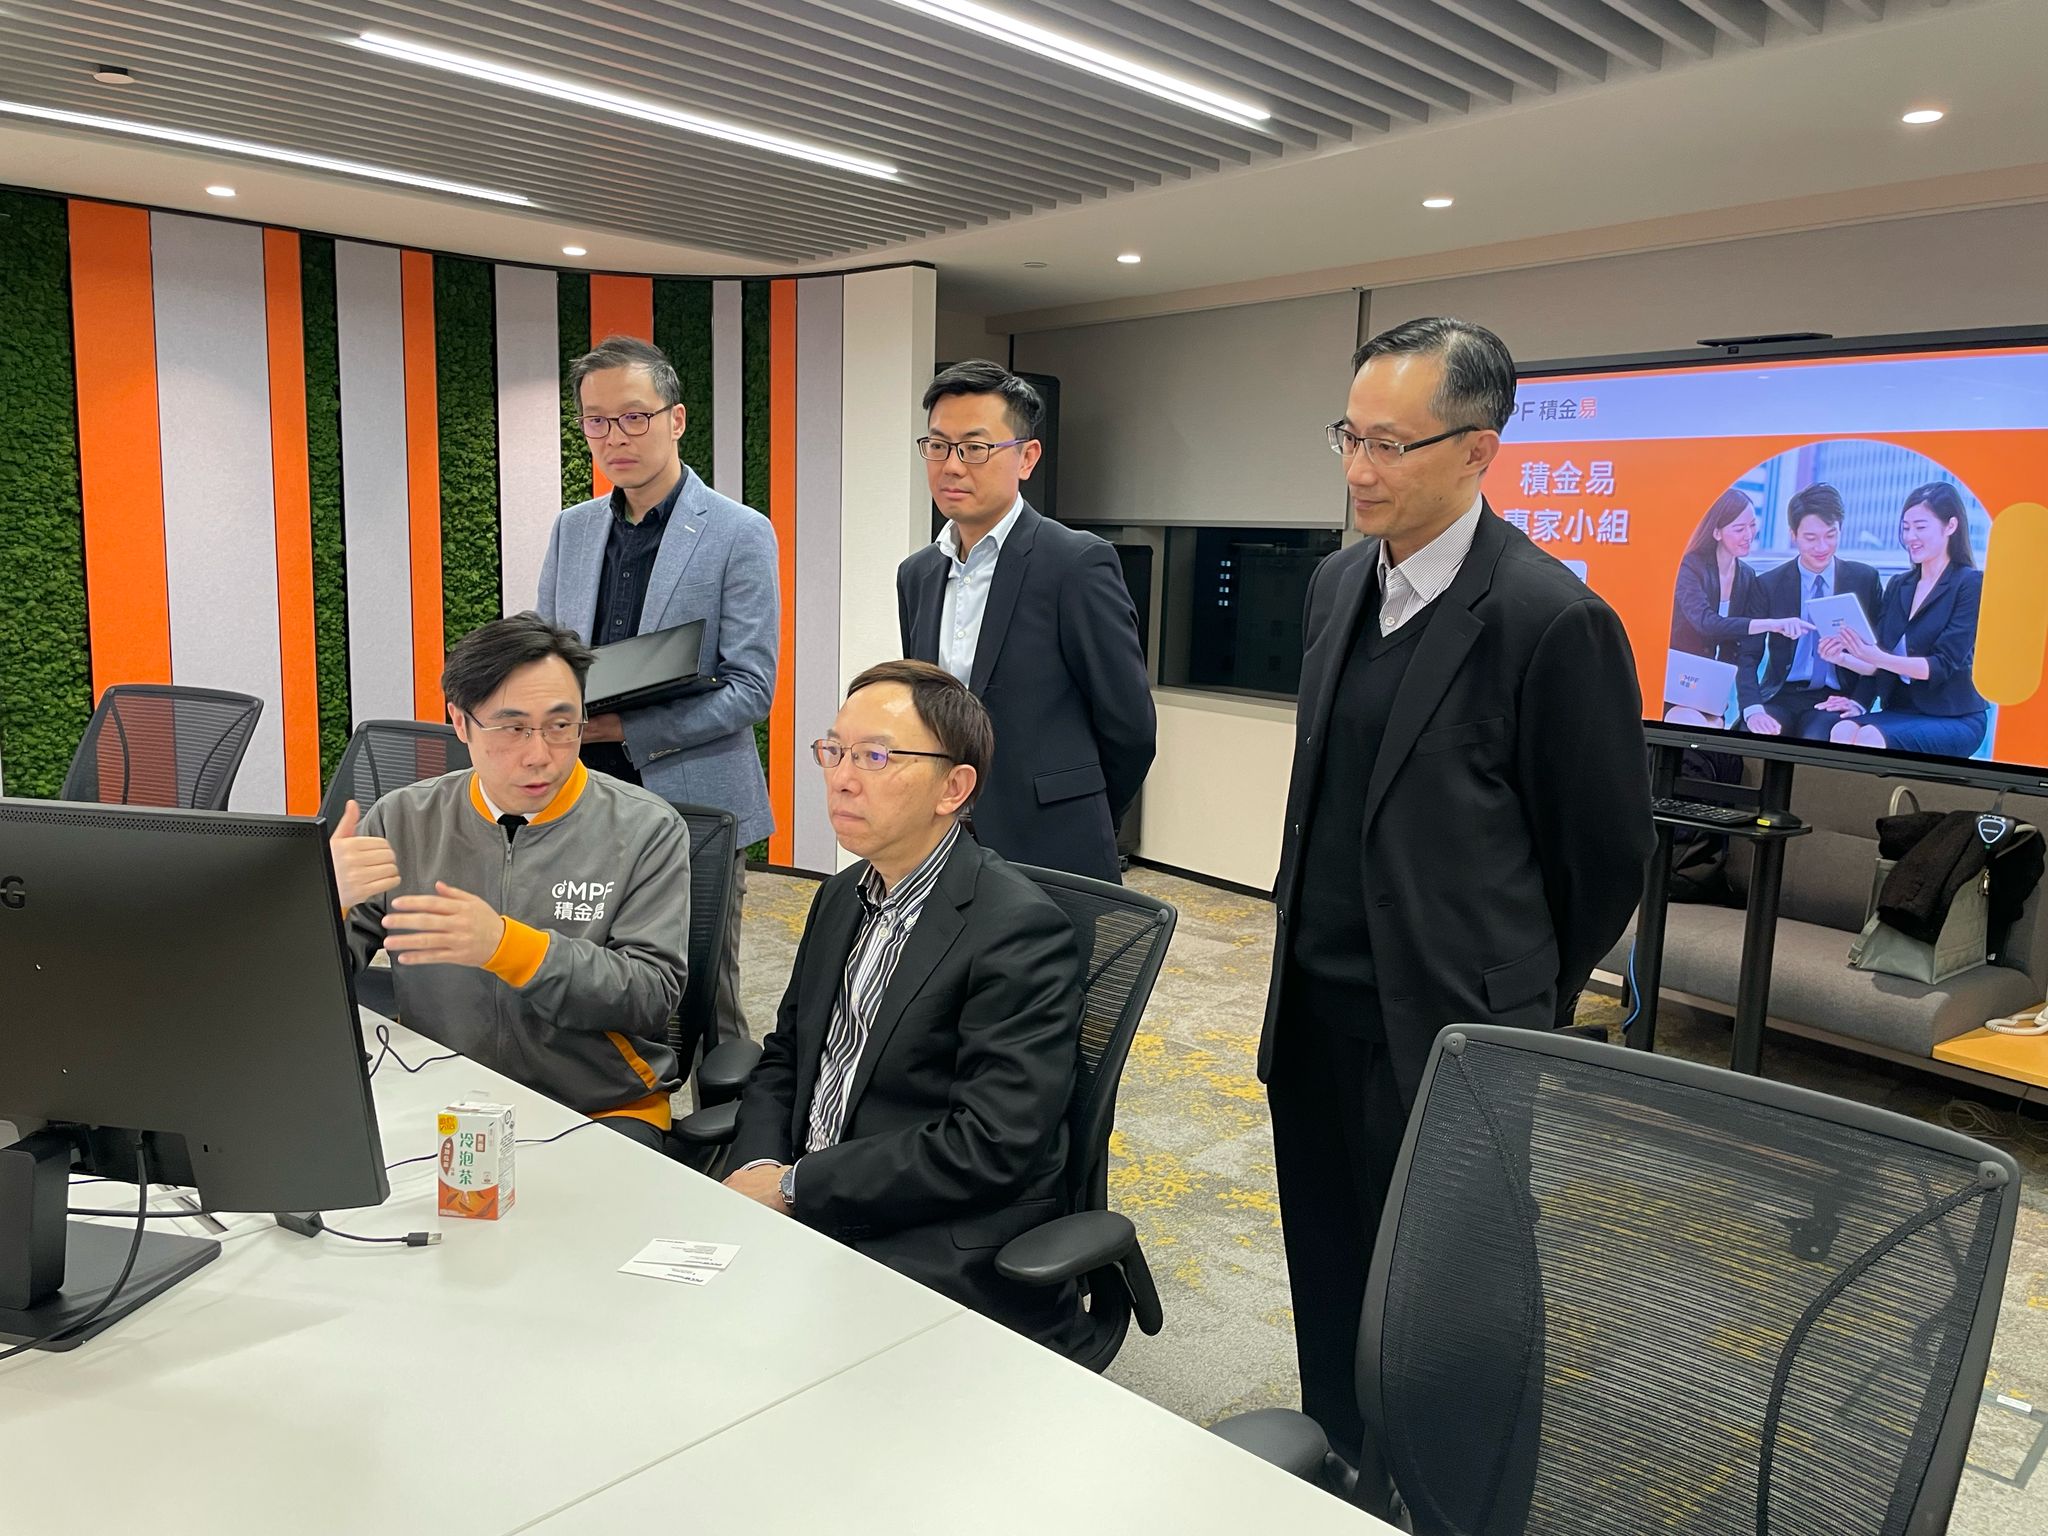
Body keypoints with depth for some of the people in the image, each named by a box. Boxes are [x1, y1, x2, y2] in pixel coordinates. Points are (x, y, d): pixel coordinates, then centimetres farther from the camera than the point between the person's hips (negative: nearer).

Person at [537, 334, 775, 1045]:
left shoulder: (740, 534, -7)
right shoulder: (572, 530, 11)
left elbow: (750, 689, -12)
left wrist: (625, 729, -20)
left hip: (693, 806, -5)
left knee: (704, 1008, 6)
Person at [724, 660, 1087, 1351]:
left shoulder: (1020, 931, -17)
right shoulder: (843, 898, 10)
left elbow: (990, 1146, -22)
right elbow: (783, 1058, 17)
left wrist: (795, 1186, -16)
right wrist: (759, 1168, -4)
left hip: (945, 1259, -7)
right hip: (803, 1214, 7)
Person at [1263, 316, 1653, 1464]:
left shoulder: (1556, 620, -17)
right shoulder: (1339, 584, 6)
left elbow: (1606, 853, -8)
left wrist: (1523, 1007, 4)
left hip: (1444, 1033, -7)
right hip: (1315, 1013, 7)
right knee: (1329, 1295, 21)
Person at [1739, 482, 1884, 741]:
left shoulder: (1865, 579, 6)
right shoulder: (1768, 584, 2)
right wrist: (1753, 709, -21)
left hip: (1834, 700, 0)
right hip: (1781, 697, 0)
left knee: (1815, 738, -33)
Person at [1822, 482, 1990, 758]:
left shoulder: (1971, 584, -4)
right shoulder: (1898, 585, 13)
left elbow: (1943, 665, -15)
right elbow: (1880, 665, 9)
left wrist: (1875, 656, -28)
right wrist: (1842, 658, -12)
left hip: (1954, 720, -4)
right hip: (1900, 712, 4)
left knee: (1871, 738, -34)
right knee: (1843, 730, -30)